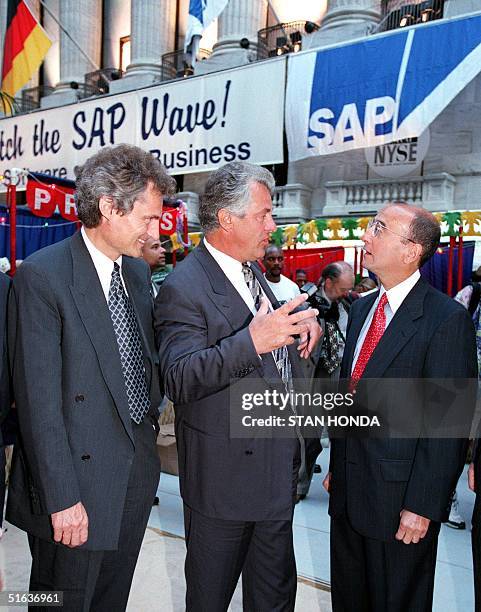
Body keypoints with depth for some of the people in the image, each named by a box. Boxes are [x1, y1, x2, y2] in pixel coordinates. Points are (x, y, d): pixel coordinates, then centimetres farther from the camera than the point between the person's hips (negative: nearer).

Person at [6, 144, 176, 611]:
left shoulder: (137, 270, 7)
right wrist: (62, 498, -16)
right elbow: (39, 401, -18)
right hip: (79, 477, -6)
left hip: (137, 473, 7)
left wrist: (150, 430, 10)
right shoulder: (41, 275, -16)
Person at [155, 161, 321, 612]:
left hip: (277, 468, 8)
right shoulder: (183, 287, -20)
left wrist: (303, 323, 0)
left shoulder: (251, 271, 7)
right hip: (224, 477, -8)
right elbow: (178, 380, -28)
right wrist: (253, 341, -41)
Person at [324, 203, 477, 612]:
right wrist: (337, 466, 14)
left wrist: (422, 505, -16)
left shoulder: (448, 319, -16)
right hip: (349, 487, 7)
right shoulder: (362, 308, 6)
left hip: (399, 499, -6)